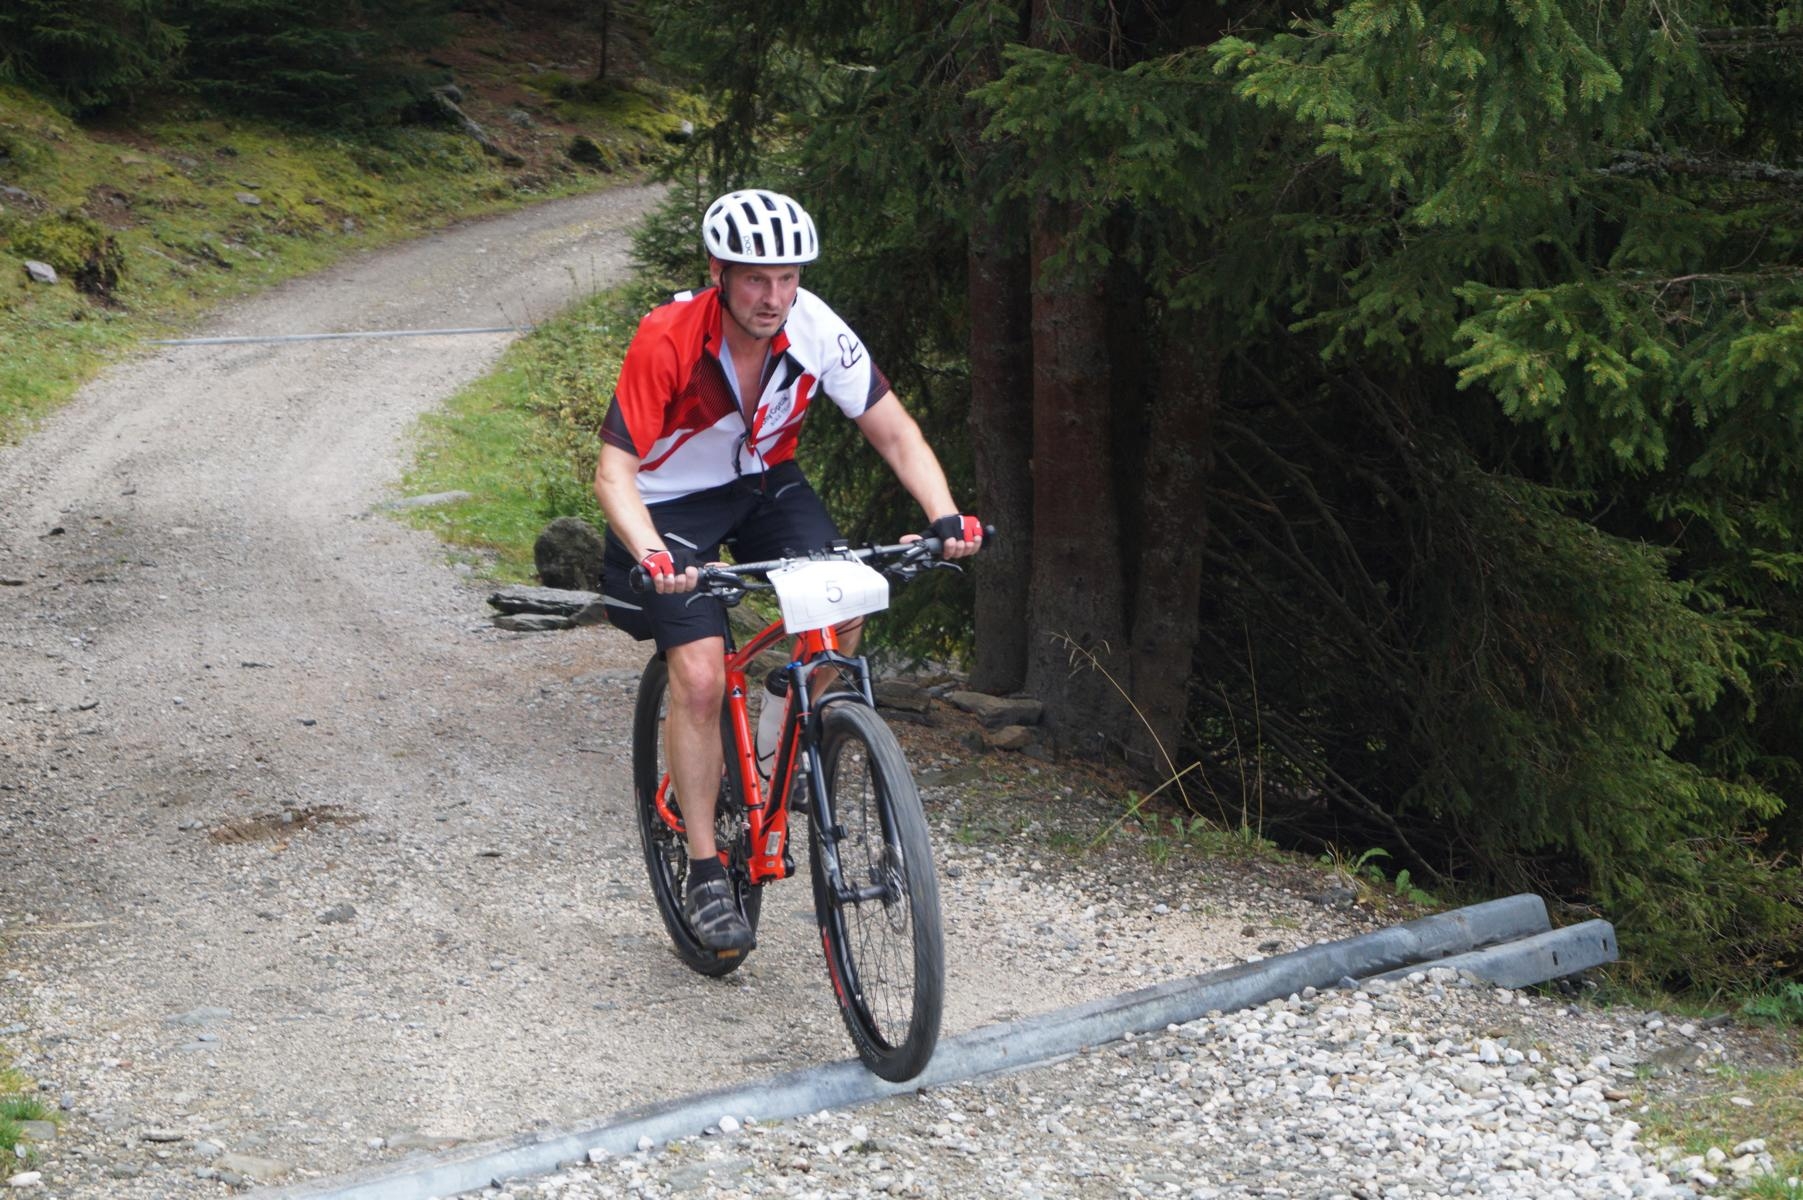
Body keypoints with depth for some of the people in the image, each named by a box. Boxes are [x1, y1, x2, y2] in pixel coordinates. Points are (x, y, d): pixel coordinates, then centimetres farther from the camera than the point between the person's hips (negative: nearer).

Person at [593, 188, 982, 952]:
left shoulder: (815, 329, -21)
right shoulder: (668, 341, -30)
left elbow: (894, 432, -14)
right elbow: (614, 470, -30)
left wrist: (945, 516, -30)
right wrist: (652, 557, -47)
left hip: (765, 485, 4)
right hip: (672, 502, -3)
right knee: (700, 676, -17)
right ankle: (705, 873, -4)